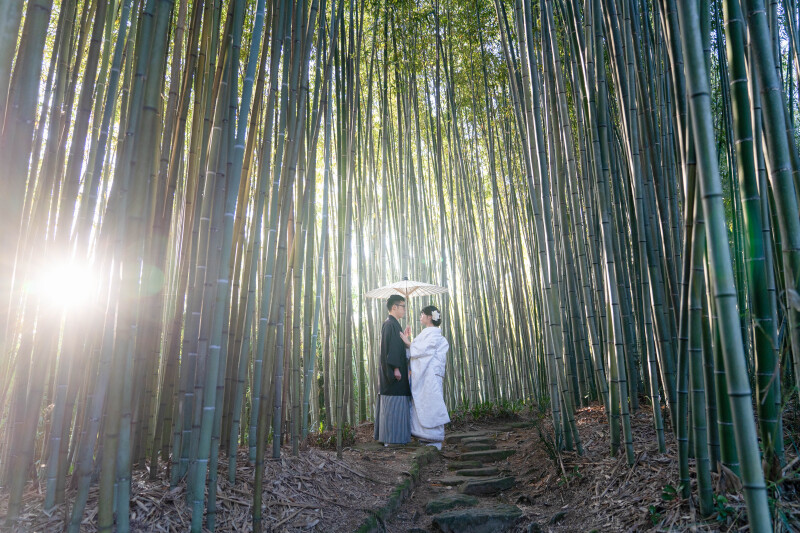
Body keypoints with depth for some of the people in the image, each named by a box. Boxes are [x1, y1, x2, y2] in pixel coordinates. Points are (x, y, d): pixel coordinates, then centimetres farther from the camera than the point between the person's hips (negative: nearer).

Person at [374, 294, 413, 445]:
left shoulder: (393, 324, 19)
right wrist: (395, 368, -23)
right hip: (394, 372, -11)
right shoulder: (390, 324, -12)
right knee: (393, 404, -7)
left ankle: (386, 437, 17)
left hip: (391, 373, 11)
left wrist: (404, 337, 21)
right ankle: (391, 439, -3)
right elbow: (391, 347, -20)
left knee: (391, 406, 12)